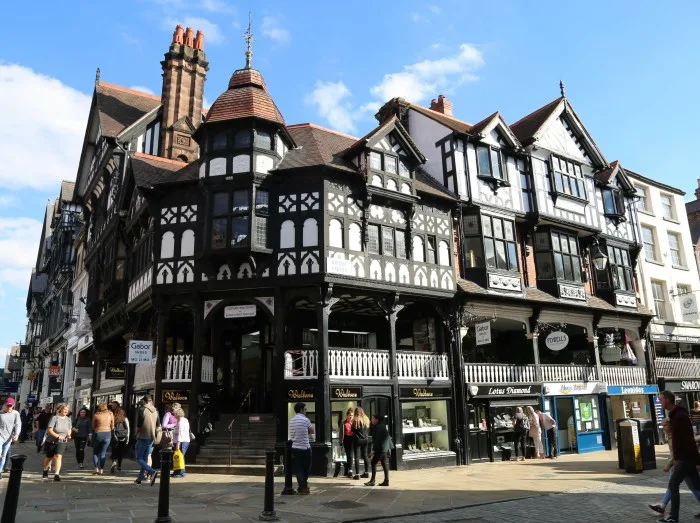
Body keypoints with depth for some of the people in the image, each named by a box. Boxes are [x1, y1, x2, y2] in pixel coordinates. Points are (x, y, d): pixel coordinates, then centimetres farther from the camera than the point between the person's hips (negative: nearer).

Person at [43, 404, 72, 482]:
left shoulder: (68, 419, 1)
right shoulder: (54, 418, -16)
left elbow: (70, 429, 16)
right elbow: (49, 430, -19)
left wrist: (69, 434, -5)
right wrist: (58, 436, -27)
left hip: (61, 442, 2)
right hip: (51, 441, -2)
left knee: (58, 456, -15)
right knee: (49, 457, 17)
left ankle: (56, 475, -17)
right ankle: (45, 471, 44)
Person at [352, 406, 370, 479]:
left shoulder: (355, 420, -12)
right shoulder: (366, 419, 3)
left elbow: (352, 429, -5)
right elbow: (368, 428, 12)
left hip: (358, 440, -5)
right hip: (365, 440, 5)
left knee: (357, 457, -2)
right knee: (365, 456, 16)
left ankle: (357, 474, -4)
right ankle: (366, 472, 22)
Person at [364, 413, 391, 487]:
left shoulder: (378, 427, -14)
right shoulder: (382, 426, 15)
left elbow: (377, 439, -19)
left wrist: (374, 450, -17)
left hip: (381, 449, -10)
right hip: (386, 448, 10)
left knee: (373, 463, -4)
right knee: (385, 464, 10)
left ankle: (372, 481, -3)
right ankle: (386, 481, 11)